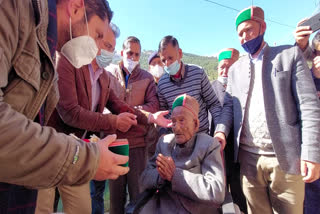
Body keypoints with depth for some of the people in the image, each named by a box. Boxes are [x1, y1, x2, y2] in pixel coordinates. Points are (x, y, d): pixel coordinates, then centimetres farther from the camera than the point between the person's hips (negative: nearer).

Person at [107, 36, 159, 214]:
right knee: (116, 190, 15)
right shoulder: (109, 74, 5)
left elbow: (154, 105, -2)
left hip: (138, 141, 0)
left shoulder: (147, 77, 6)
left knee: (138, 190, 10)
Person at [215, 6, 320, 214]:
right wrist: (221, 131, -9)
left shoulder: (290, 54, 3)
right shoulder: (235, 68, 14)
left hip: (285, 158, -2)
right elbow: (229, 105, 10)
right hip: (248, 158, 3)